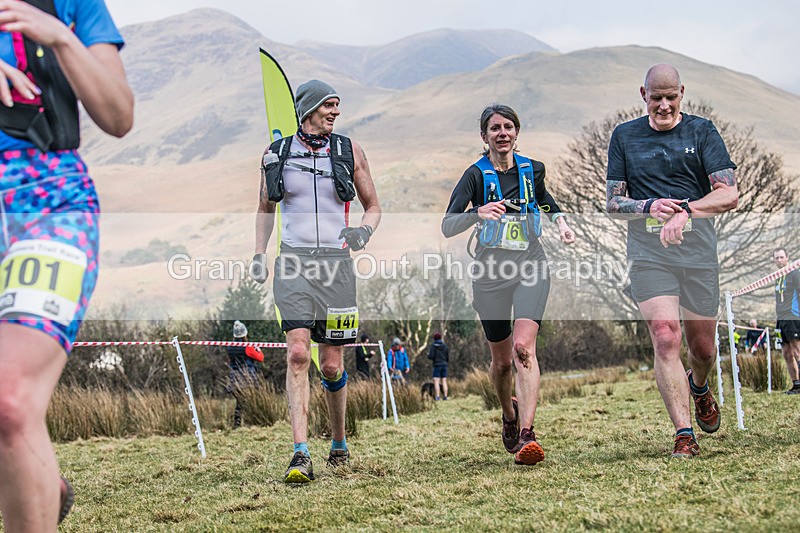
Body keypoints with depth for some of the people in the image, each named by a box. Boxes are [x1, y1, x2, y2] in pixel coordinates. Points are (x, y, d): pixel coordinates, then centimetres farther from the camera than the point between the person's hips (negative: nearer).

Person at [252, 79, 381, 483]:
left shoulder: (348, 151, 6)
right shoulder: (277, 153, 7)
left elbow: (373, 206, 14)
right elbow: (266, 208, 20)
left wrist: (364, 232, -7)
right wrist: (258, 255, 9)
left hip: (335, 263, 0)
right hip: (293, 263, 0)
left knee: (331, 365, 4)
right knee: (297, 355, -16)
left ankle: (339, 443, 27)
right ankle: (301, 455, -19)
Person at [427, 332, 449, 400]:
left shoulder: (433, 346, -7)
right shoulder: (445, 346, 6)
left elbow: (431, 356, -13)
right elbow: (448, 356, 9)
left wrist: (428, 354, 10)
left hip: (437, 365, -5)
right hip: (444, 365, 5)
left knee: (436, 382, -5)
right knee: (444, 382, 7)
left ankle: (437, 396, -13)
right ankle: (445, 396, 5)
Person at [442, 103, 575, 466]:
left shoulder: (532, 169, 4)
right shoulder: (476, 175, -7)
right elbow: (447, 226, -18)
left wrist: (560, 219, 8)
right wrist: (478, 213, -37)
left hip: (531, 269, 1)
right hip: (491, 272, -1)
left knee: (523, 347, -20)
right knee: (502, 360, 9)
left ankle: (526, 435, -27)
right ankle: (509, 413, 41)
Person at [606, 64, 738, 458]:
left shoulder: (702, 131, 4)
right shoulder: (624, 136, 9)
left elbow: (729, 195, -4)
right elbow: (613, 203, 7)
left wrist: (685, 211, -21)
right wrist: (649, 207, -13)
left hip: (699, 250, 1)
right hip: (647, 252, 0)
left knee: (702, 346, 9)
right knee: (665, 338, -17)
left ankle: (699, 387, 45)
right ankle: (684, 435, -14)